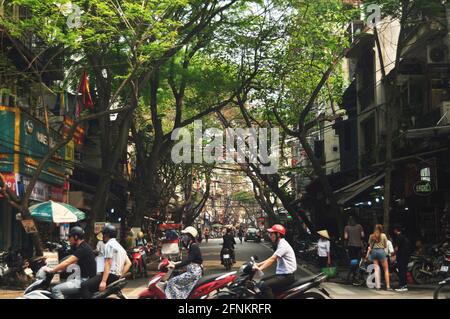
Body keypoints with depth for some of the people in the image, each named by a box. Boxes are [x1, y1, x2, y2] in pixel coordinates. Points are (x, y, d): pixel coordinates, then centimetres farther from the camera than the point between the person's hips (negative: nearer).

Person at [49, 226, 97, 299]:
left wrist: (51, 270, -13)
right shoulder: (84, 247, 15)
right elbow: (69, 262, 22)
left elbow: (66, 263, -21)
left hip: (85, 281, -11)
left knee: (56, 289, -16)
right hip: (84, 278, 11)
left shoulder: (82, 249, -17)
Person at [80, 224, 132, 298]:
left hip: (110, 275, -10)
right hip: (117, 277, 10)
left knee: (84, 286, -18)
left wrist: (103, 281, -22)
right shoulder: (120, 246, 22)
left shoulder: (109, 245, -7)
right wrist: (120, 275, 15)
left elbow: (108, 264, -17)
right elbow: (128, 263, 17)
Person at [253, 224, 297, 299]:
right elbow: (271, 259, 20)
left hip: (287, 276, -11)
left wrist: (260, 268, -33)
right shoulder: (280, 244, 19)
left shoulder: (283, 245, -15)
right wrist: (258, 264, 12)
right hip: (281, 274, 11)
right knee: (262, 282, 15)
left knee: (264, 286, -25)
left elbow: (272, 259, -26)